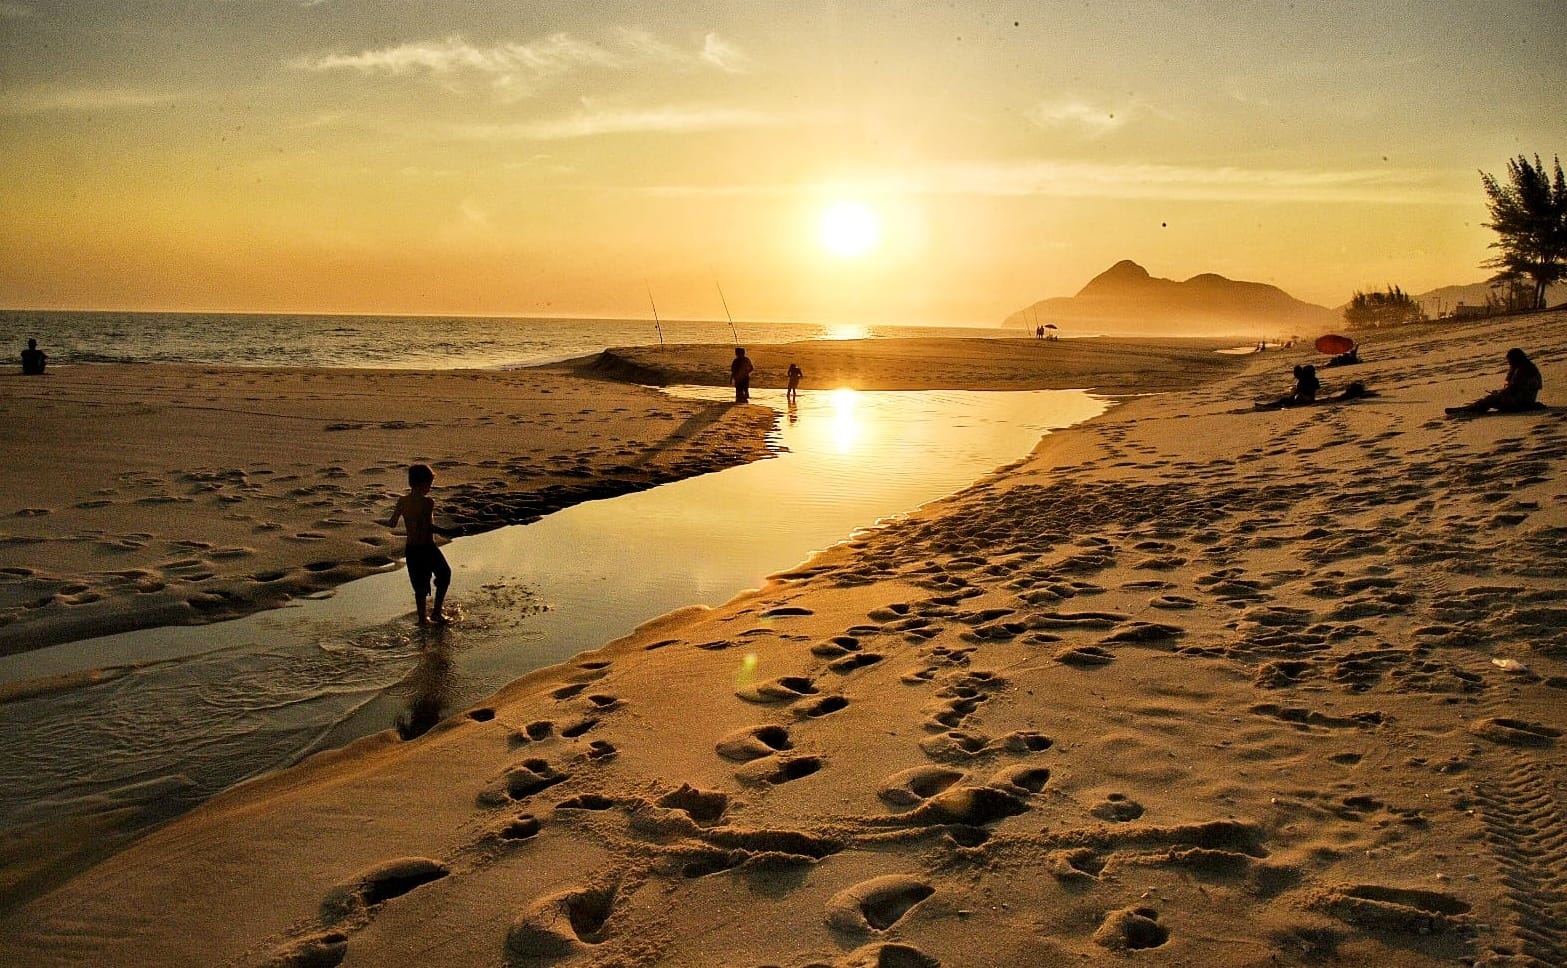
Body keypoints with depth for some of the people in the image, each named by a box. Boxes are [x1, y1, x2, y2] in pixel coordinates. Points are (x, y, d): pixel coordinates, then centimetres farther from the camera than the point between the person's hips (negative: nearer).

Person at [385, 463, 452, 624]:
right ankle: (436, 612, 15)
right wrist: (444, 532, -17)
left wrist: (387, 521, 27)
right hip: (427, 548, -6)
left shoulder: (402, 501, 1)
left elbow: (392, 523, 6)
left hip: (411, 549, 6)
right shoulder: (427, 502, -18)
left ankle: (422, 618, 23)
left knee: (420, 584, 17)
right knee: (444, 575, 16)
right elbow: (428, 526, -26)